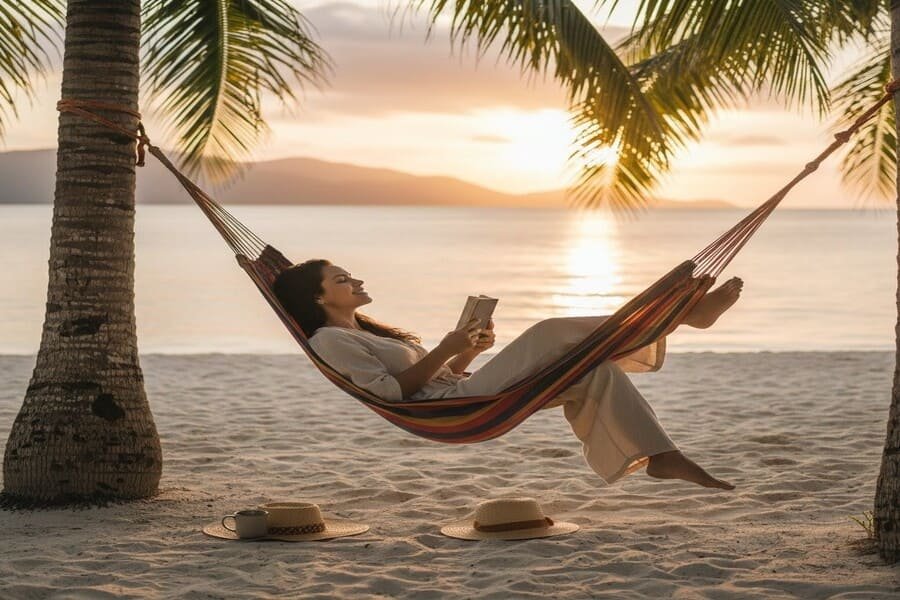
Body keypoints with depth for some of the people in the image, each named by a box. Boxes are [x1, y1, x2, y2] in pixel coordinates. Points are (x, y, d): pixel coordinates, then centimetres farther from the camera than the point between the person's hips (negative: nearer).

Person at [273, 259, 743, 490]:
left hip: (462, 394, 10)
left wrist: (467, 350, 7)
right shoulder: (330, 341, -2)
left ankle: (661, 456, -12)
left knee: (594, 369, -5)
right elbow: (390, 391, -16)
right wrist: (444, 351, -16)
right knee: (549, 334, -20)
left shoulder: (367, 333, 28)